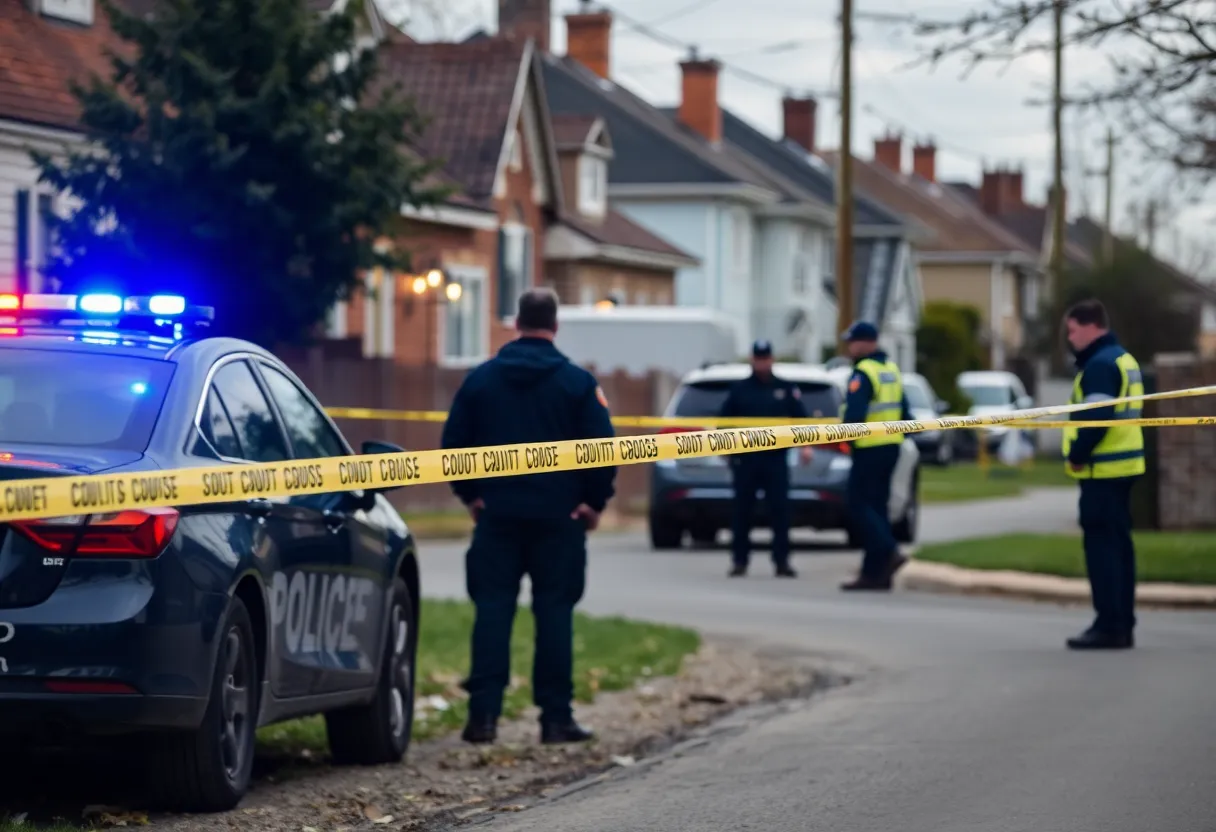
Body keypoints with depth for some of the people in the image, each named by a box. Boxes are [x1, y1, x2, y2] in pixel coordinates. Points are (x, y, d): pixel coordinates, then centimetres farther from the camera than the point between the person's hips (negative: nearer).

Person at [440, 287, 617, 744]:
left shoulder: (481, 379, 3)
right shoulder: (578, 383, -5)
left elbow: (454, 441, 5)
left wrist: (470, 494, 15)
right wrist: (594, 501, 4)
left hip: (497, 516, 2)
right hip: (559, 518, -2)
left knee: (492, 611, 4)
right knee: (554, 613, 2)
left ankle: (484, 714, -2)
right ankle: (556, 717, 1)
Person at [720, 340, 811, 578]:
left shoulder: (786, 389, 9)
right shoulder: (739, 389, 9)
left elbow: (800, 418, 6)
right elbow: (724, 420, 9)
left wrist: (805, 445, -8)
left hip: (776, 459, 0)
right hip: (745, 459, 0)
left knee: (780, 510, -5)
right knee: (742, 511, 1)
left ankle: (782, 561, -2)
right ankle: (739, 560, 7)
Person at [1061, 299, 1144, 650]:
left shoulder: (1100, 365, -15)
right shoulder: (1124, 360, 17)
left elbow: (1096, 418, -24)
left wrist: (1077, 454, -13)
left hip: (1102, 470, -10)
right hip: (1123, 466, 10)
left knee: (1101, 545, -8)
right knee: (1118, 545, 13)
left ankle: (1110, 625, -9)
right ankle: (1122, 624, 17)